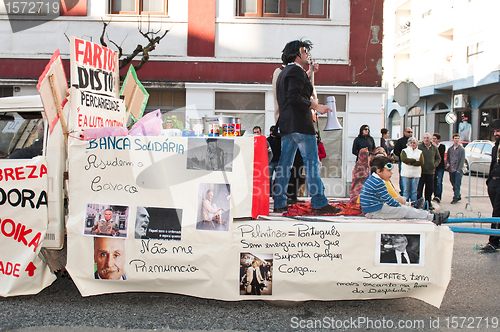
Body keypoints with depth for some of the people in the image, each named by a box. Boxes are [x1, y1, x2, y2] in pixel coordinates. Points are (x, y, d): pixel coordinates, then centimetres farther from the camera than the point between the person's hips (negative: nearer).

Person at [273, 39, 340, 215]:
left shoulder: (283, 73, 22)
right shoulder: (297, 71, -8)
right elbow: (294, 96, -21)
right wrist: (315, 106, -17)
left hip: (286, 124, 10)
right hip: (300, 124, -10)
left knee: (284, 163, 7)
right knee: (311, 162, -6)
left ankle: (279, 203, 9)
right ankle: (319, 203, -3)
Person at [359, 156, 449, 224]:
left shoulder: (371, 179, 12)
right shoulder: (378, 182, -21)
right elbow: (387, 198, -17)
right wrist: (399, 206, -3)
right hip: (374, 212, -10)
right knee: (405, 211, -4)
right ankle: (433, 218, 5)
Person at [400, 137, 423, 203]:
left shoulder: (419, 152, 12)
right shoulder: (404, 151, 7)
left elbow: (421, 162, -3)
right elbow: (404, 159, -12)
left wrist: (411, 163, -10)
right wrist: (415, 160, -8)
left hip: (416, 174, 2)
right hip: (406, 174, -1)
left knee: (414, 191, 2)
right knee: (406, 191, 0)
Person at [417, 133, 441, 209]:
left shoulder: (434, 148, 10)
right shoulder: (419, 146, -5)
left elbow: (438, 158, 21)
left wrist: (435, 164, 5)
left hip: (430, 172, 4)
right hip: (421, 171, -4)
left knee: (430, 189, 10)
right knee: (419, 189, -1)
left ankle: (428, 203, 23)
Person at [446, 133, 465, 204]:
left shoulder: (462, 149, -1)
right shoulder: (450, 149, 12)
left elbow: (462, 160, -5)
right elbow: (448, 158, 18)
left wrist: (459, 169, -12)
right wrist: (447, 163, -3)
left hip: (458, 170, -5)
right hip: (451, 170, 5)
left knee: (457, 185, -4)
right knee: (453, 184, 11)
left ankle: (455, 198, 1)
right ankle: (458, 196, 26)